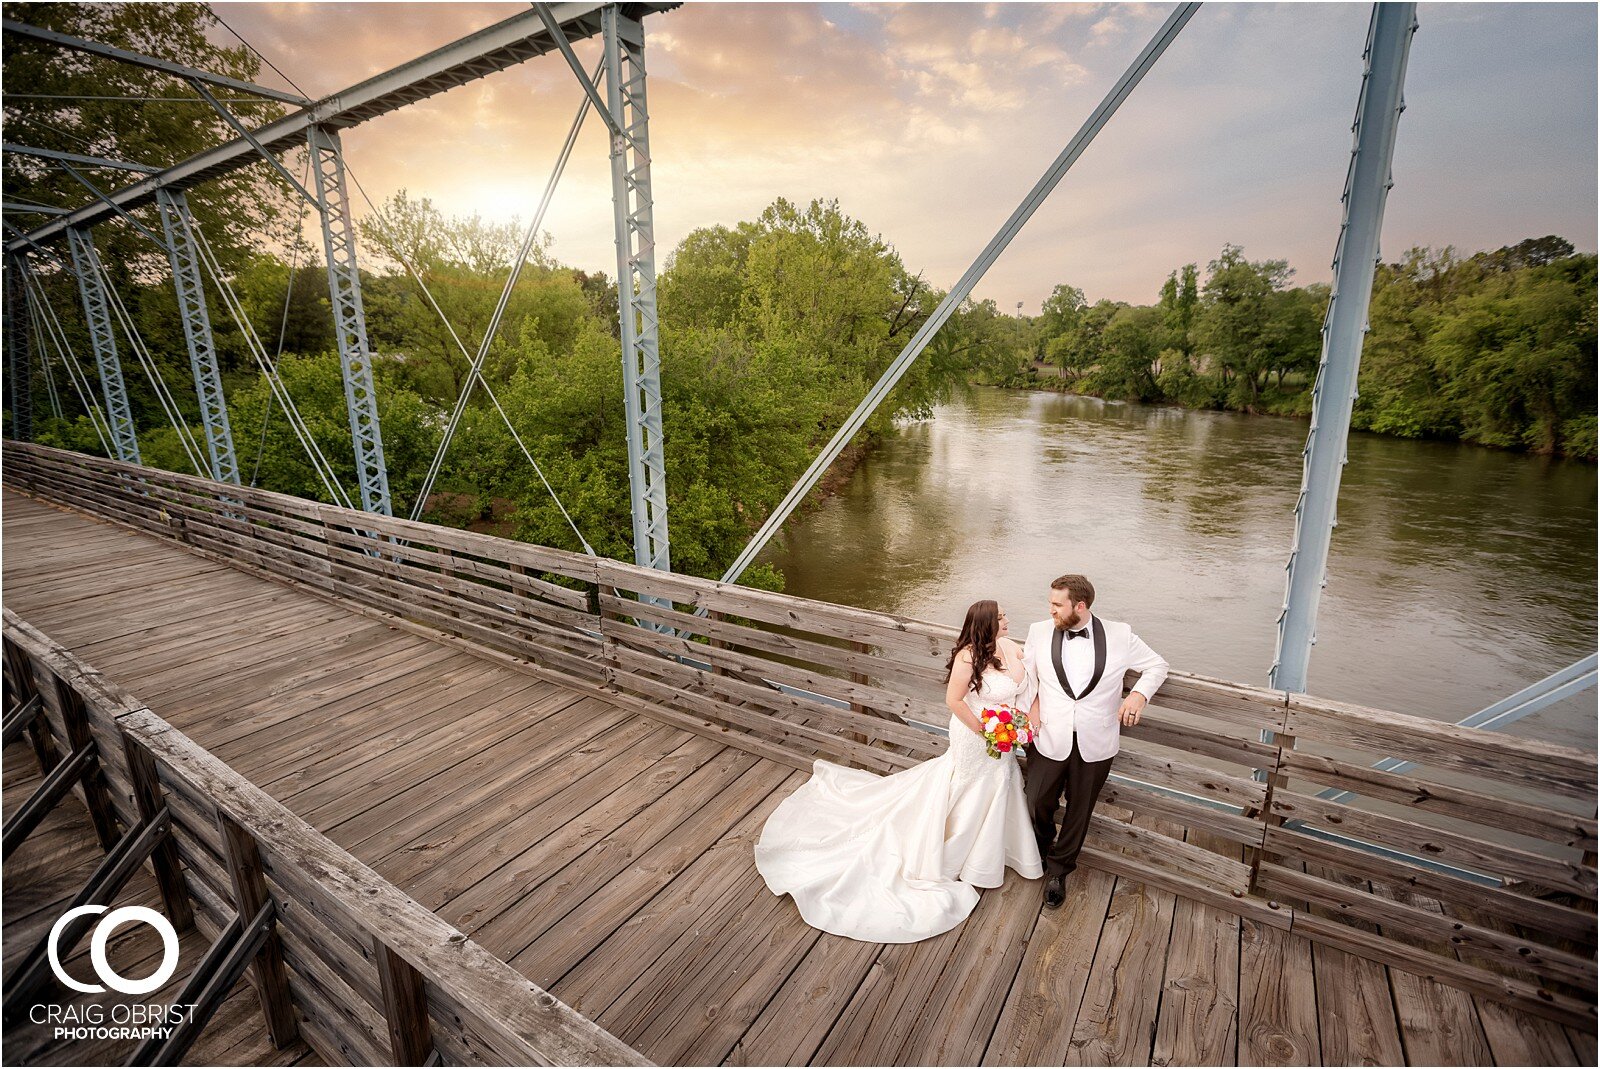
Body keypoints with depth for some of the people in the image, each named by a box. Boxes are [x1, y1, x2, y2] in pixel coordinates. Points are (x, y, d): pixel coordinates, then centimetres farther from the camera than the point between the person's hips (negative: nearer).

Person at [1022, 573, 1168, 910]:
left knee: (1079, 810, 16)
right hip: (1049, 739, 1)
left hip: (1095, 743, 0)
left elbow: (1157, 666, 3)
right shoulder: (1040, 632, -7)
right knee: (1038, 804, 13)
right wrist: (1031, 703, -3)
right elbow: (1026, 670, 10)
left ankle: (1058, 869, 40)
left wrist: (1140, 693, -15)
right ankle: (1044, 848, 47)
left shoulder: (1119, 635, -10)